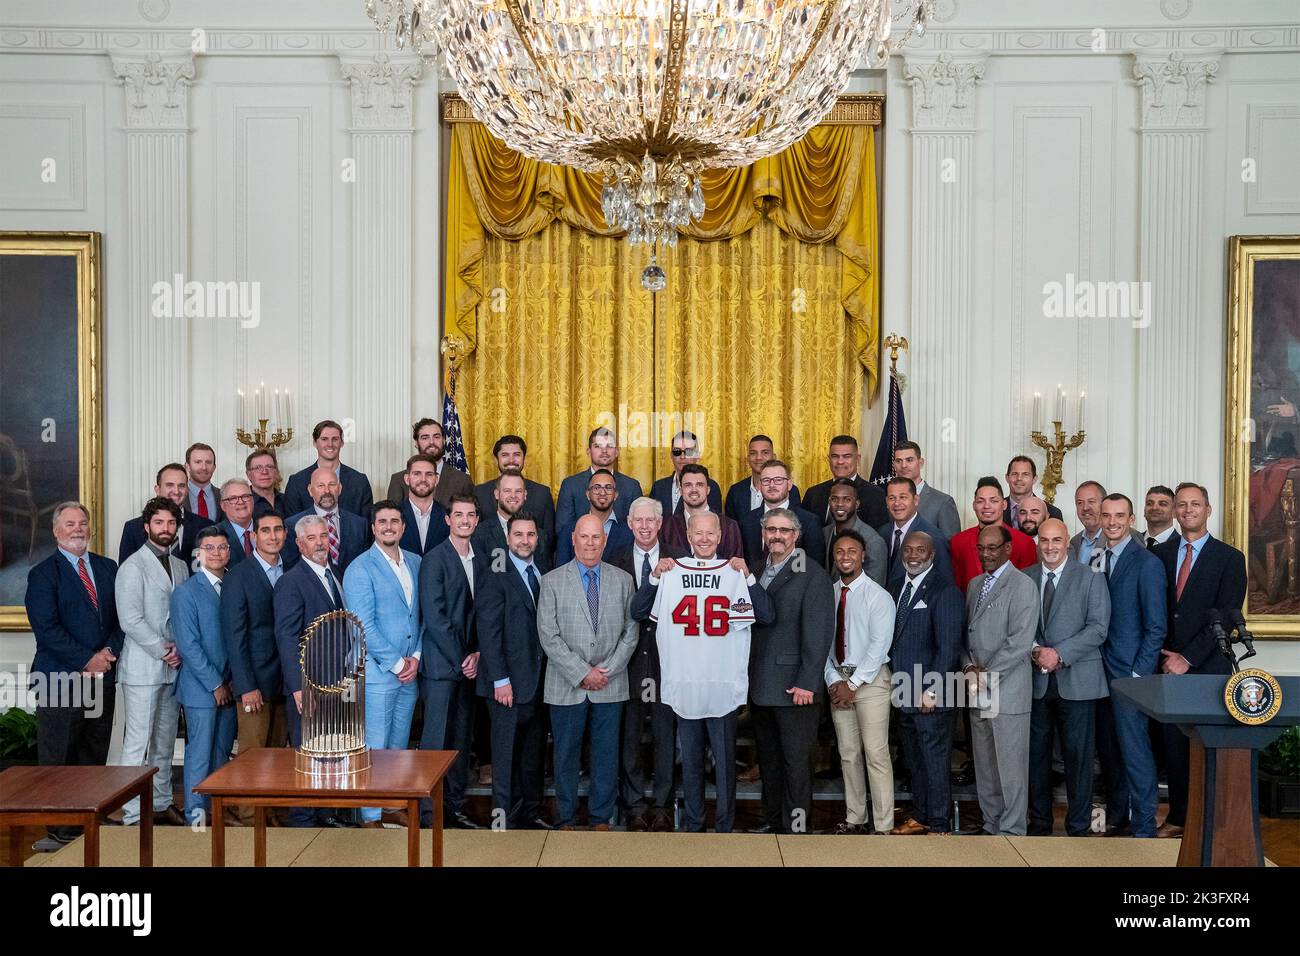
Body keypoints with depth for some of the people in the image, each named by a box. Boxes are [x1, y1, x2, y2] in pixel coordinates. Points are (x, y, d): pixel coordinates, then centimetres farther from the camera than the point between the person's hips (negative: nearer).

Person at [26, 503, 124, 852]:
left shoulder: (108, 568, 13)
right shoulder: (43, 573, -1)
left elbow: (121, 617, 11)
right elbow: (47, 628, -10)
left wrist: (110, 650, -6)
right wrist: (86, 660, -14)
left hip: (102, 676, 5)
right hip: (61, 679, -4)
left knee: (94, 757, 8)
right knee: (57, 758, -1)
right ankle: (59, 831, 6)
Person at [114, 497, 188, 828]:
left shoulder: (180, 566, 14)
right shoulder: (133, 567, -7)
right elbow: (130, 620, -14)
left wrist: (179, 650, 0)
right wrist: (163, 650, -12)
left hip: (173, 668, 7)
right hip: (142, 668, -7)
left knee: (165, 742, 14)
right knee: (138, 745, -5)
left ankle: (161, 803, 24)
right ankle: (133, 815, 0)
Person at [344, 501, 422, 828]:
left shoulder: (415, 563, 10)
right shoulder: (360, 569, -8)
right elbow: (364, 626, -14)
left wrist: (416, 657, -1)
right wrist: (395, 663, -13)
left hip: (409, 672, 6)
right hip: (376, 671, -6)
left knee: (399, 745, 15)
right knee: (374, 748, -1)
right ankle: (371, 816, 9)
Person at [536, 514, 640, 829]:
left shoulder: (623, 580, 5)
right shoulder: (552, 581, -1)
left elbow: (630, 632, 4)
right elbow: (548, 636, -7)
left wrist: (608, 670, -7)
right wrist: (582, 673, -12)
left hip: (611, 685, 2)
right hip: (567, 685, -1)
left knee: (607, 754, 8)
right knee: (565, 754, 8)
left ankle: (601, 818, 23)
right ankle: (565, 820, 22)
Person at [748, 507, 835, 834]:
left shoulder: (812, 576, -9)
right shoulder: (757, 572, 12)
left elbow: (819, 633, -14)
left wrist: (806, 683, -18)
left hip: (794, 686, -7)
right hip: (759, 685, 7)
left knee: (796, 761, 0)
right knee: (768, 758, 15)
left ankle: (797, 826, 10)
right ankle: (772, 821, 26)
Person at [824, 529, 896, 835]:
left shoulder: (878, 595, -8)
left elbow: (879, 646, -13)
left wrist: (853, 684, -14)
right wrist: (833, 680, -4)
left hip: (870, 679, -5)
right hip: (838, 679, 5)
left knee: (876, 754, -4)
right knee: (848, 753, 11)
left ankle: (884, 826, 2)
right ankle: (854, 818, 22)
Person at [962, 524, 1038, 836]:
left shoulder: (1022, 586, -8)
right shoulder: (974, 585, 15)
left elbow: (1021, 641, -15)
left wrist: (987, 673, -13)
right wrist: (969, 668, -1)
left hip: (1008, 691, -7)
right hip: (977, 692, 7)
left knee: (1010, 767, 0)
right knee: (984, 766, 13)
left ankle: (1011, 831, 11)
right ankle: (991, 825, 24)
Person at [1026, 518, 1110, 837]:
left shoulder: (1091, 578, 0)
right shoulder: (1024, 579, 9)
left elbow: (1098, 628, -7)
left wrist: (1060, 654, -15)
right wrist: (1034, 651, -10)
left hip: (1076, 680, -2)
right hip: (1036, 680, 3)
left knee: (1077, 754, 3)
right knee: (1036, 753, 8)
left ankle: (1078, 827, 15)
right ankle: (1039, 821, 22)